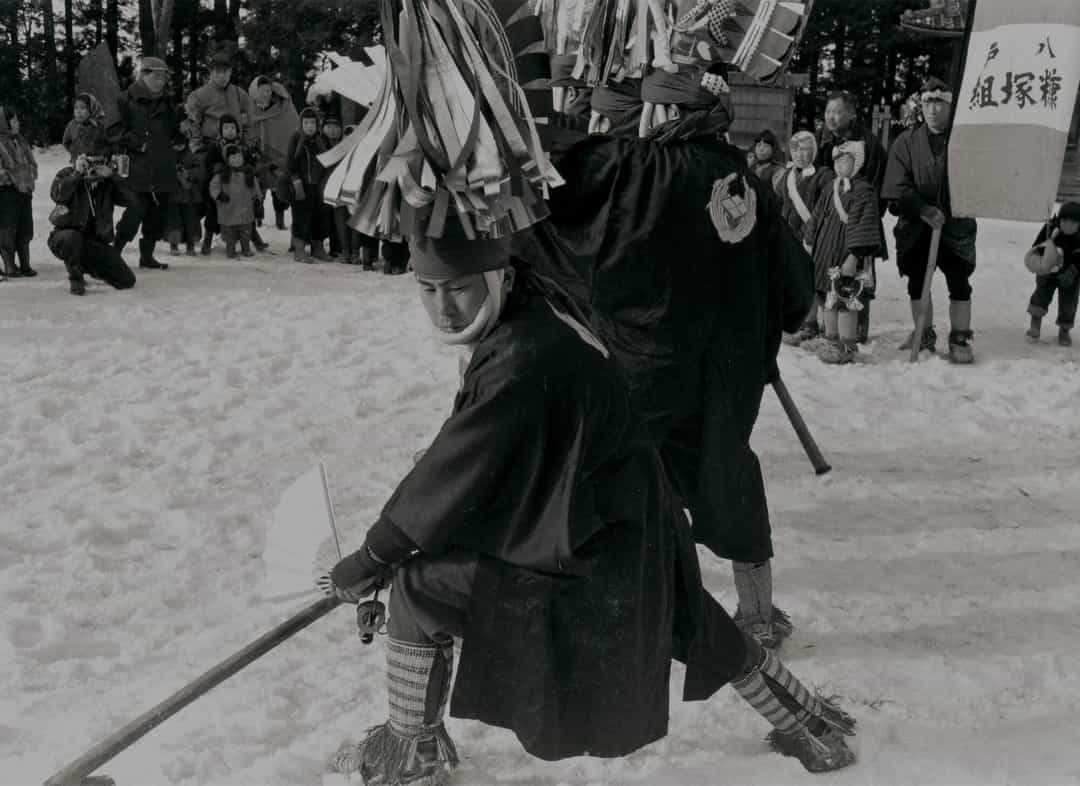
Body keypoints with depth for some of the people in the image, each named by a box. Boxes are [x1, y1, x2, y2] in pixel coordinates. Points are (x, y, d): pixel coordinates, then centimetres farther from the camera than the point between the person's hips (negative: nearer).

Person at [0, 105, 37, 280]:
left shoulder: (20, 140, 12)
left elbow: (32, 162, 20)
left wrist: (29, 178, 8)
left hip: (24, 191, 8)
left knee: (25, 231, 11)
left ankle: (25, 265, 19)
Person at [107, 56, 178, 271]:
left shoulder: (165, 102, 17)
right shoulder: (127, 100, -1)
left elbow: (173, 130, 31)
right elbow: (113, 130, -6)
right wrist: (136, 142, -13)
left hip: (164, 169, 6)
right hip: (138, 168, -6)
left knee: (158, 213, 6)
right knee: (137, 209, -15)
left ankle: (147, 255, 16)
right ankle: (115, 251, -3)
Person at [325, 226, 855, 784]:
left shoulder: (523, 365, -29)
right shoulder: (534, 314, -1)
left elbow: (455, 476, -22)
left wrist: (374, 555, -10)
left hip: (589, 548, -9)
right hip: (626, 527, 10)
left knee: (418, 586, -4)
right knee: (691, 628, 28)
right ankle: (804, 722, 45)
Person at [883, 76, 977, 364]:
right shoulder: (906, 142, 0)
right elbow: (898, 187, -7)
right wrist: (925, 210, -18)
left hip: (956, 226, -2)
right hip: (915, 227, 2)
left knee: (959, 284, -2)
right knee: (917, 283, 11)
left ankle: (960, 340, 8)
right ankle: (924, 335, 26)